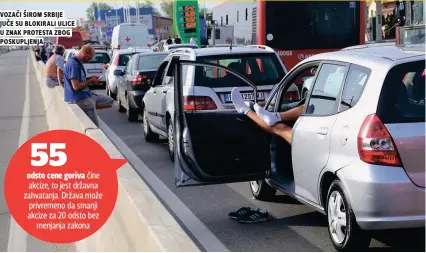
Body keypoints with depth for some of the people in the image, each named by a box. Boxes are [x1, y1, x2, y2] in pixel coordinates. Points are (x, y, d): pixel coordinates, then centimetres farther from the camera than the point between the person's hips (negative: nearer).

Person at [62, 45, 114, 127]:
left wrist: (90, 79, 7)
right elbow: (76, 86, -25)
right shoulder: (73, 64, -21)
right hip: (80, 99, -10)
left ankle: (91, 108, 5)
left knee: (109, 101, 14)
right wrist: (90, 81, -11)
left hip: (87, 94, 10)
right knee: (94, 126, -9)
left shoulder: (78, 62, 10)